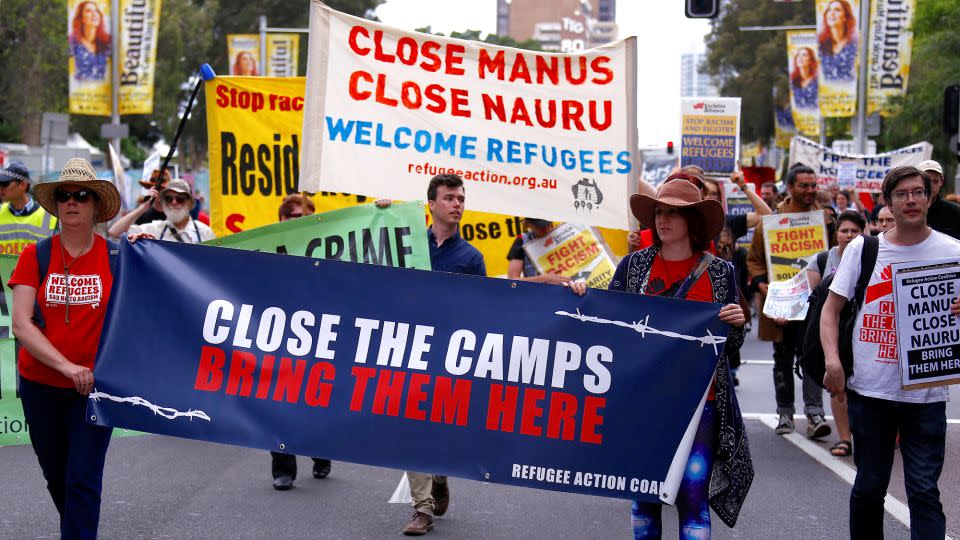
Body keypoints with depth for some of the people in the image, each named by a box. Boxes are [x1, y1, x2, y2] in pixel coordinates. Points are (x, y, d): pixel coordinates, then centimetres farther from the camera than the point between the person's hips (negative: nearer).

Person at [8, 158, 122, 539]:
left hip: (95, 386, -2)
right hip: (41, 385, 2)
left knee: (84, 481, -7)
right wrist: (67, 366, -21)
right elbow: (21, 324, -9)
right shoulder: (35, 255, -2)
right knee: (56, 478, 15)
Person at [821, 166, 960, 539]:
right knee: (869, 486, 12)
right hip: (868, 389, 1)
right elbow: (831, 308, 5)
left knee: (924, 491, -2)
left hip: (926, 393, -1)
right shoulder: (862, 249, 4)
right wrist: (832, 360, -10)